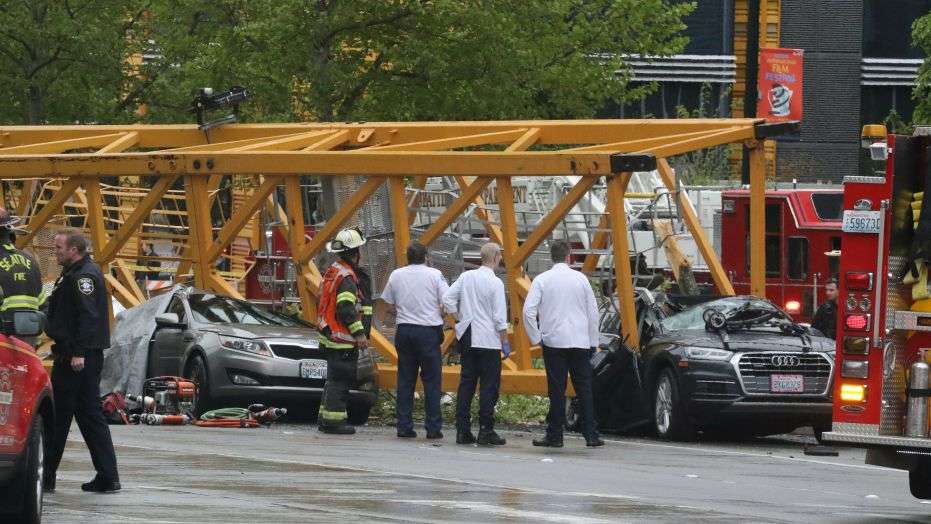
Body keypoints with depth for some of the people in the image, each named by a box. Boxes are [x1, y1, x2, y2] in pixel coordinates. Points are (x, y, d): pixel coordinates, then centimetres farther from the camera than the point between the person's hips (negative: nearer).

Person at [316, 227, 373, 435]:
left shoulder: (332, 271, 15)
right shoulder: (347, 277, -17)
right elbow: (346, 309, -23)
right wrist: (359, 333, -18)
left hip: (329, 334, 10)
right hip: (342, 338, -10)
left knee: (334, 377, 17)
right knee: (340, 379, -7)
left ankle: (325, 417, 21)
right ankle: (334, 420, -7)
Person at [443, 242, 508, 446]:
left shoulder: (466, 277, 4)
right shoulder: (495, 283, -12)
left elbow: (447, 299, 4)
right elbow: (500, 317, -12)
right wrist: (505, 342, -3)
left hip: (467, 337, 6)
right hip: (488, 340, -6)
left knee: (466, 383, 9)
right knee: (489, 385, 0)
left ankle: (462, 430, 9)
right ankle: (485, 431, -2)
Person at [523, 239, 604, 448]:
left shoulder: (541, 280, -3)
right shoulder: (580, 279, 3)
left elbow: (529, 311, -10)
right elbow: (593, 312, 6)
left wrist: (536, 337, 1)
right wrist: (593, 342, 14)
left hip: (554, 342, -1)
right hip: (580, 342, 1)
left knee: (557, 390, 1)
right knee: (584, 388, 6)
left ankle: (555, 436, 3)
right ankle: (591, 435, 4)